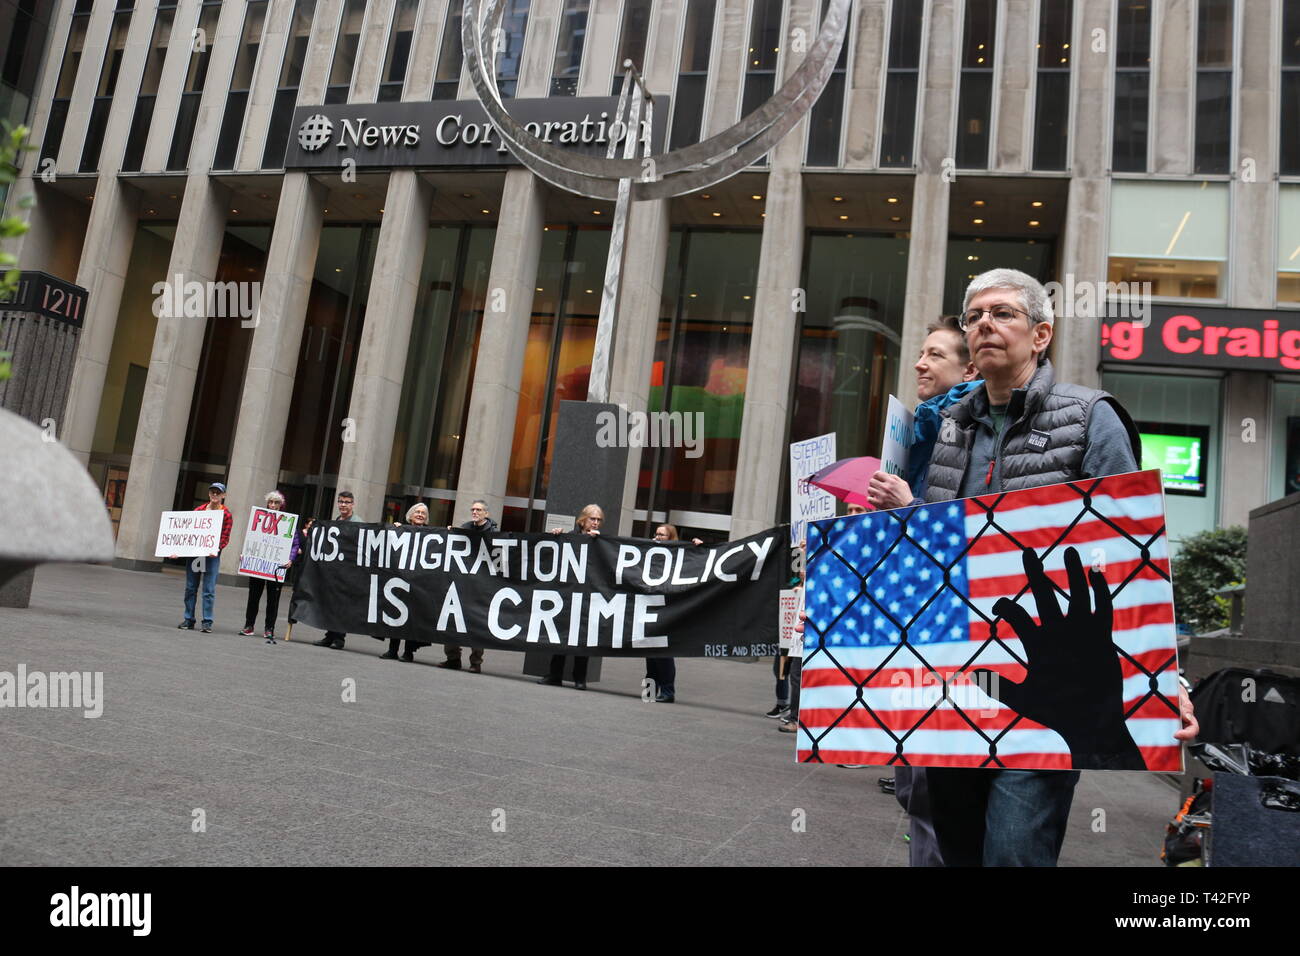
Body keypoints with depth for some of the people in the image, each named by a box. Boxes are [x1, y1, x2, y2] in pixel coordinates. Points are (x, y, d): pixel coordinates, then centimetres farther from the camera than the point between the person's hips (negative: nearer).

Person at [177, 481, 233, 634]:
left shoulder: (226, 514, -1)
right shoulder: (199, 510, 10)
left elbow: (225, 538, -4)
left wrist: (217, 549, -21)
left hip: (212, 554, -4)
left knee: (209, 590, -3)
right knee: (190, 587, 8)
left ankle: (207, 622, 1)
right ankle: (188, 620, 17)